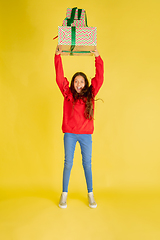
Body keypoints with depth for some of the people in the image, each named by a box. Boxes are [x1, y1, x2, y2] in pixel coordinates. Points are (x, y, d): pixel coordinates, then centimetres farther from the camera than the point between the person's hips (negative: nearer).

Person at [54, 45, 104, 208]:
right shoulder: (68, 94, 2)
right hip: (69, 134, 0)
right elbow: (59, 78, -4)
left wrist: (97, 57, -9)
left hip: (86, 135, 1)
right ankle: (64, 194, 20)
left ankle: (90, 194, 22)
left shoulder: (90, 95, 4)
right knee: (68, 163, 7)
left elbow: (99, 78, -3)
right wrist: (57, 56, -10)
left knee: (87, 164, 9)